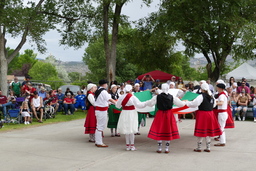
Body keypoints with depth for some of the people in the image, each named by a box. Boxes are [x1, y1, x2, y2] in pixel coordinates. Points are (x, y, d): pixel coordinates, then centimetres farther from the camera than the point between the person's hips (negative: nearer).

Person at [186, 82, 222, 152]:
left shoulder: (201, 96, -14)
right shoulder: (211, 96, 8)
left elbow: (194, 103, -20)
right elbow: (214, 105, 21)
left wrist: (186, 103, -6)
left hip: (202, 114, -7)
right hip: (210, 114, 7)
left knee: (201, 131, 2)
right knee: (208, 132, 13)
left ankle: (199, 147, 9)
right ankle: (208, 147, 16)